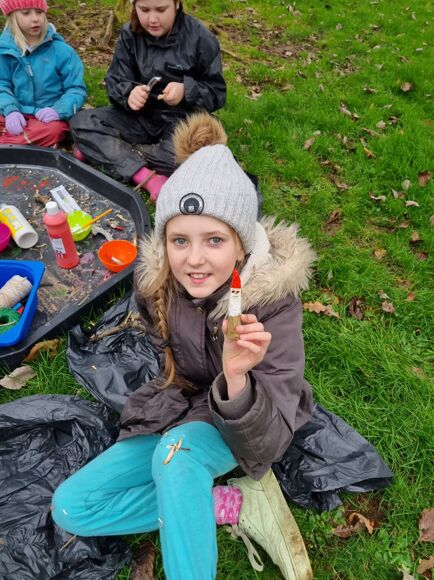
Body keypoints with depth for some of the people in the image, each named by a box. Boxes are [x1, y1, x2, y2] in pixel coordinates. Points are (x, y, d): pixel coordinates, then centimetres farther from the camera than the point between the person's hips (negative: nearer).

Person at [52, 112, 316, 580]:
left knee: (178, 451, -37)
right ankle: (238, 503, -8)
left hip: (244, 424, -5)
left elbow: (267, 443, -30)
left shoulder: (272, 299, -28)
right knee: (70, 508, -8)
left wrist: (237, 378, -47)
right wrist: (174, 396, -1)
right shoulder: (155, 280, -16)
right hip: (178, 407, 5)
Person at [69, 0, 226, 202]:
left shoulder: (200, 38, -11)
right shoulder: (130, 34, -2)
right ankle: (145, 175, -28)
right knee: (81, 123, -15)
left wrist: (186, 91, -27)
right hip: (140, 116, 4)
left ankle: (103, 151, -18)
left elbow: (217, 93, -7)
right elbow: (114, 82, -2)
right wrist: (129, 93, -26)